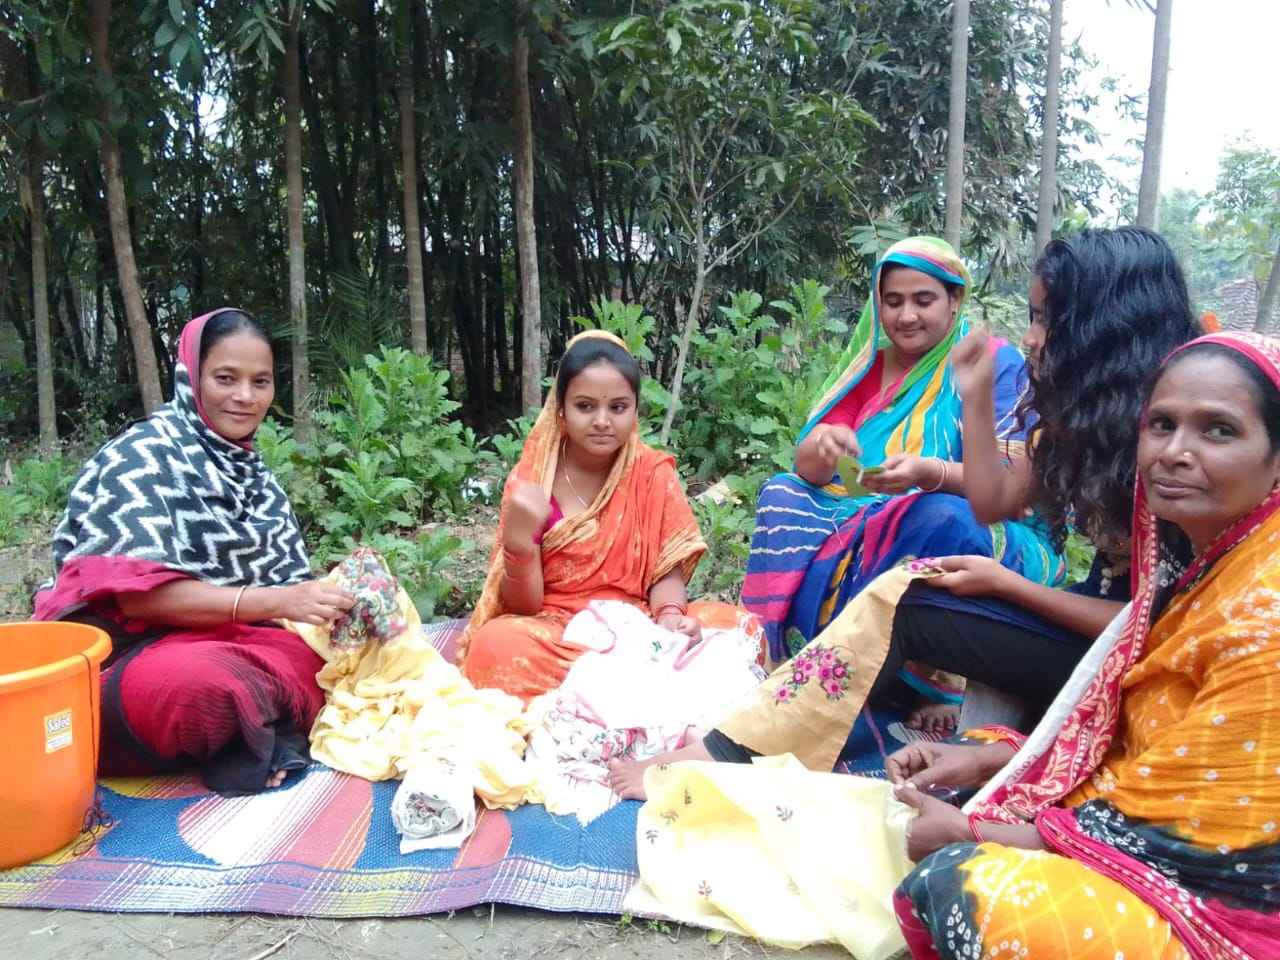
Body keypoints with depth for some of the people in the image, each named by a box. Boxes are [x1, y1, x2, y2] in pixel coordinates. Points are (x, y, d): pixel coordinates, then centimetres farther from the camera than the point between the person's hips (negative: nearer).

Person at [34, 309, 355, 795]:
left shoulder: (256, 476, 13)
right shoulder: (143, 455, -10)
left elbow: (287, 579, 9)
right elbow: (136, 594, -21)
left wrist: (340, 601, -14)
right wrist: (272, 602, -29)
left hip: (230, 644, 6)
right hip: (119, 656, -6)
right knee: (197, 682, -40)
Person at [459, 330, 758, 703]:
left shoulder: (653, 473, 1)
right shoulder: (529, 480, -5)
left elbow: (666, 572, -1)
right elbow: (523, 607, -6)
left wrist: (670, 617, -23)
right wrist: (519, 542, -26)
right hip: (552, 631, -2)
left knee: (735, 625, -22)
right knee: (499, 643, -34)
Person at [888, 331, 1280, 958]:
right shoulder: (1195, 555, 2)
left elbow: (1186, 832, -22)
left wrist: (971, 834, -13)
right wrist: (982, 760, -1)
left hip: (1228, 906, -8)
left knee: (963, 886, -25)